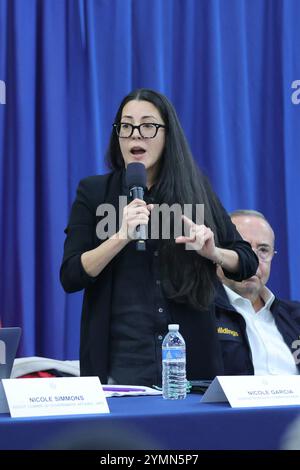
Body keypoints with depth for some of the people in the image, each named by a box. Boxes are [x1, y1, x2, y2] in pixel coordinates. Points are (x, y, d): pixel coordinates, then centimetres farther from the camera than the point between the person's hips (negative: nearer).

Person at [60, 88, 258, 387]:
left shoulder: (194, 190, 5)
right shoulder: (93, 192, 1)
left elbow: (248, 262, 8)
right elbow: (70, 278, -6)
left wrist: (214, 253, -14)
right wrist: (121, 236, -20)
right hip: (120, 360, -1)